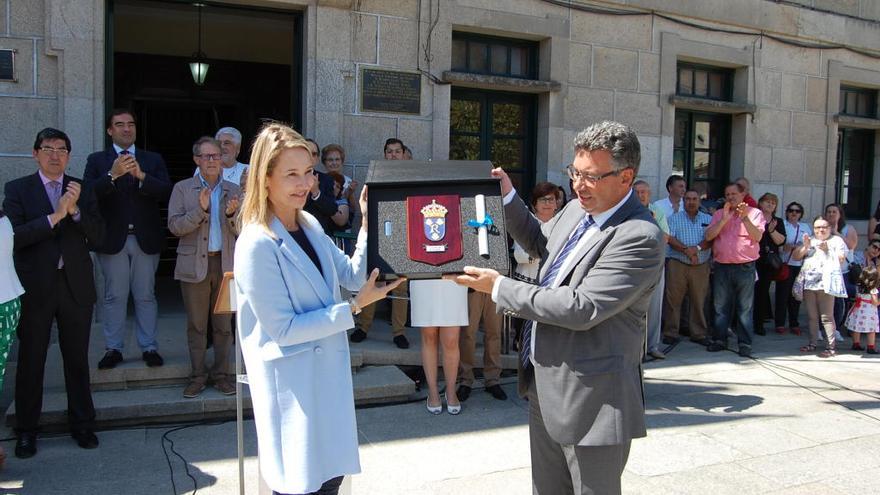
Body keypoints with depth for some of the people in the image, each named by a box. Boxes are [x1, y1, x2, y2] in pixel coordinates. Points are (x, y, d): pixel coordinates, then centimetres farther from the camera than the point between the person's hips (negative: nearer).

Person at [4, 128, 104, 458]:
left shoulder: (82, 190, 8)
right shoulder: (17, 189, 1)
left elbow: (98, 236, -1)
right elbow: (13, 236, -12)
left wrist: (75, 210, -15)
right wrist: (54, 216, -19)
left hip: (76, 286, 2)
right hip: (35, 288, -2)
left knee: (77, 359, 9)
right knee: (30, 361, 8)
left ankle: (82, 424, 21)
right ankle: (26, 431, 20)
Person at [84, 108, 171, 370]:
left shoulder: (153, 160, 10)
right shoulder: (97, 160, 7)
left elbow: (166, 193, -4)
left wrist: (141, 176, -18)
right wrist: (112, 175, -21)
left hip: (146, 239, 1)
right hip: (113, 239, 0)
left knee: (146, 296, 6)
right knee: (115, 296, 5)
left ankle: (149, 347, 13)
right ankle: (113, 348, 14)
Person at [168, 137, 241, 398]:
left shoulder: (233, 190, 8)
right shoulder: (182, 189, 3)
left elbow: (241, 231, 5)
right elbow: (174, 226, -6)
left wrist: (232, 214, -15)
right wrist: (200, 210, -18)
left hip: (225, 263, 1)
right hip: (194, 265, -1)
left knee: (223, 324, 7)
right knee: (196, 324, 6)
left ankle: (221, 374, 18)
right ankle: (197, 376, 18)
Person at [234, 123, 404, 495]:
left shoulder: (310, 225, 4)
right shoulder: (257, 244, -20)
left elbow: (353, 276, 8)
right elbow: (283, 329, -19)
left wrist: (368, 225, -4)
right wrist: (354, 308, -18)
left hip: (329, 370, 7)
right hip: (291, 383, -7)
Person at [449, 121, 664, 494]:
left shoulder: (640, 237, -23)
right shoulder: (578, 209, 4)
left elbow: (582, 309, -28)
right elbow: (540, 243, 24)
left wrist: (499, 287, -20)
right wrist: (507, 196, 9)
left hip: (592, 400, -8)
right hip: (545, 388, 8)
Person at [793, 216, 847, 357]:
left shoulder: (836, 240, 8)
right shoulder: (810, 241, 20)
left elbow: (841, 260, -2)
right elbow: (795, 256, 11)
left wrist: (827, 250, -10)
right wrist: (805, 246, -3)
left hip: (826, 282, -4)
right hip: (809, 282, 5)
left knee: (826, 317, -7)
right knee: (812, 316, 9)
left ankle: (831, 346, -5)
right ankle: (812, 343, 14)